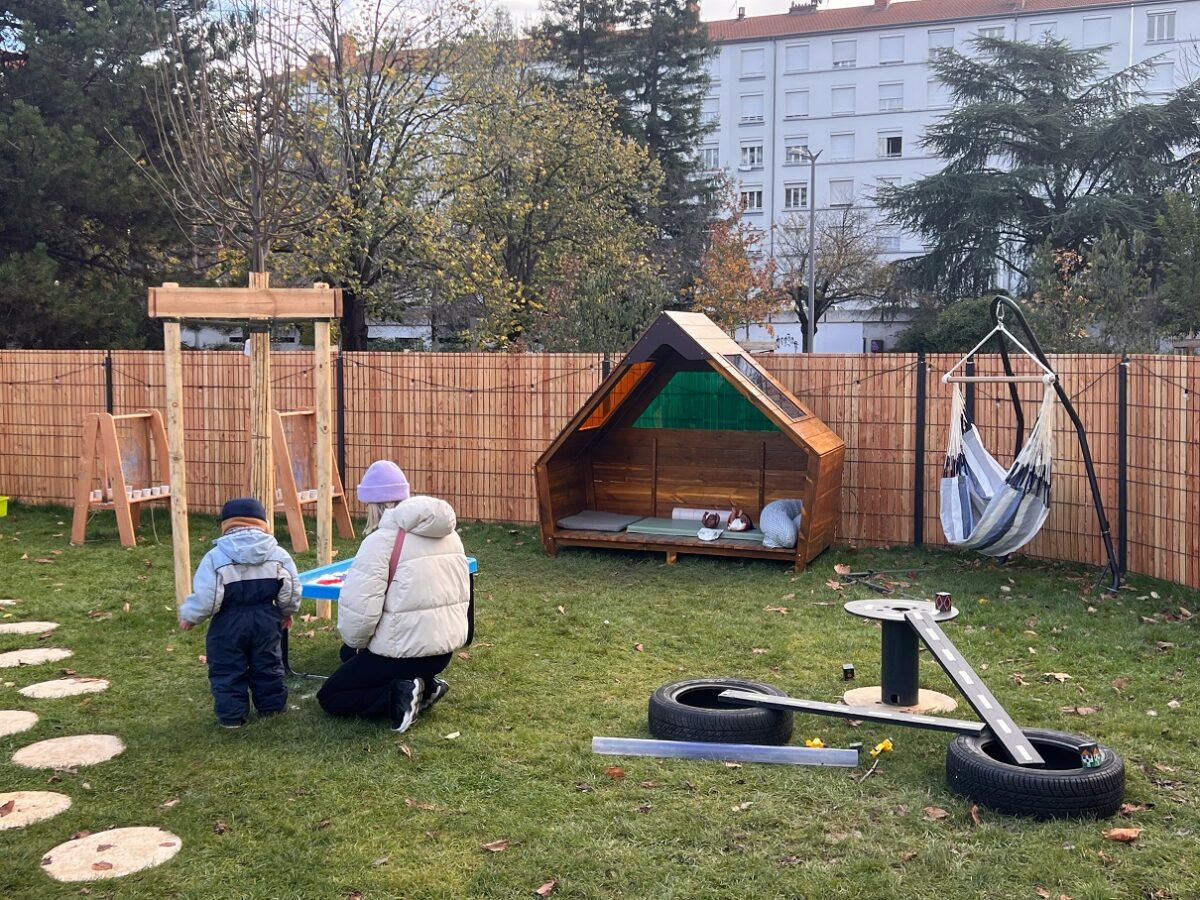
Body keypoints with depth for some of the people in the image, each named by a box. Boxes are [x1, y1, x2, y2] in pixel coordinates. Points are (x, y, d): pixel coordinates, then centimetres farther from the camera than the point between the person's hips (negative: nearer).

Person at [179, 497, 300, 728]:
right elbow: (291, 591, 4)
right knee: (267, 665, 19)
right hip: (266, 620, 3)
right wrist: (287, 612, 23)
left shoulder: (215, 557, -11)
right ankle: (272, 707, 27)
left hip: (229, 623, -3)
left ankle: (231, 715, 11)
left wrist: (189, 616, 5)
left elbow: (204, 597, -13)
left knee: (227, 670, 10)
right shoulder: (278, 554, -1)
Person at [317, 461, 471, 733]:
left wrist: (355, 642, -1)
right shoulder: (449, 533, 6)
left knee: (330, 697, 12)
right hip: (445, 646, 8)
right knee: (350, 655, 30)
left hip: (404, 651, -8)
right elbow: (460, 594, 13)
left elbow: (358, 606, -23)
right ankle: (425, 685, 11)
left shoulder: (382, 540, -17)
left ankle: (397, 696, -11)